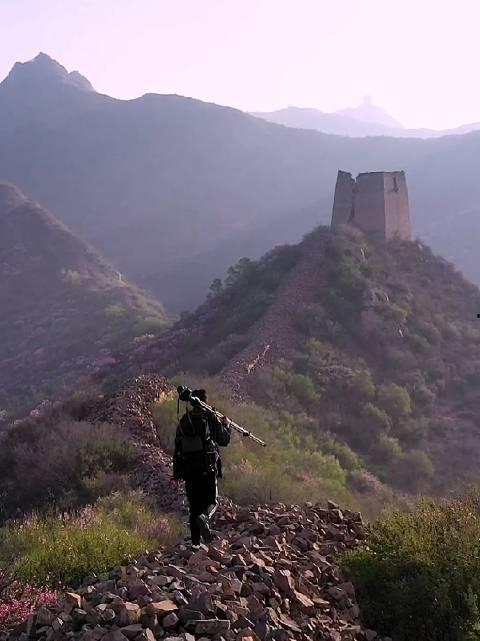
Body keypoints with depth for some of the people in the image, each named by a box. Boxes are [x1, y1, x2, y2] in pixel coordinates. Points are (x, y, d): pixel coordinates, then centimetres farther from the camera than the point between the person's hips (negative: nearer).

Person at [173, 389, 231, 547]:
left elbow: (177, 448, 8)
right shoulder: (211, 418, -4)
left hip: (189, 469, 3)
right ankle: (204, 517, -25)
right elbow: (224, 440, 1)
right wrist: (226, 425, 20)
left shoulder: (183, 421, 7)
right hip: (208, 468, -3)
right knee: (211, 501, 8)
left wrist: (176, 472, 13)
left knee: (194, 506, 11)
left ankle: (195, 543, 9)